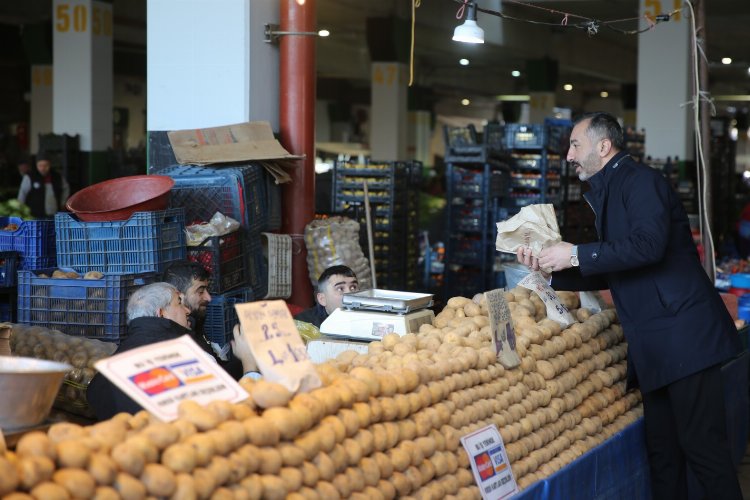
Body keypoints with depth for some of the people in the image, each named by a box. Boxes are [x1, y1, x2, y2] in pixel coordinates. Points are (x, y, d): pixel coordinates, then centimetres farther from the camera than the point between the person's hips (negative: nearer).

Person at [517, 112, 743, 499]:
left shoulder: (641, 181, -7)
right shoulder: (609, 192, 21)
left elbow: (648, 245, -24)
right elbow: (608, 275, 26)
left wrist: (576, 255, -17)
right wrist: (550, 270, 14)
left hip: (683, 336, -10)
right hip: (655, 347, 10)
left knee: (701, 446, -8)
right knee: (662, 451, 12)